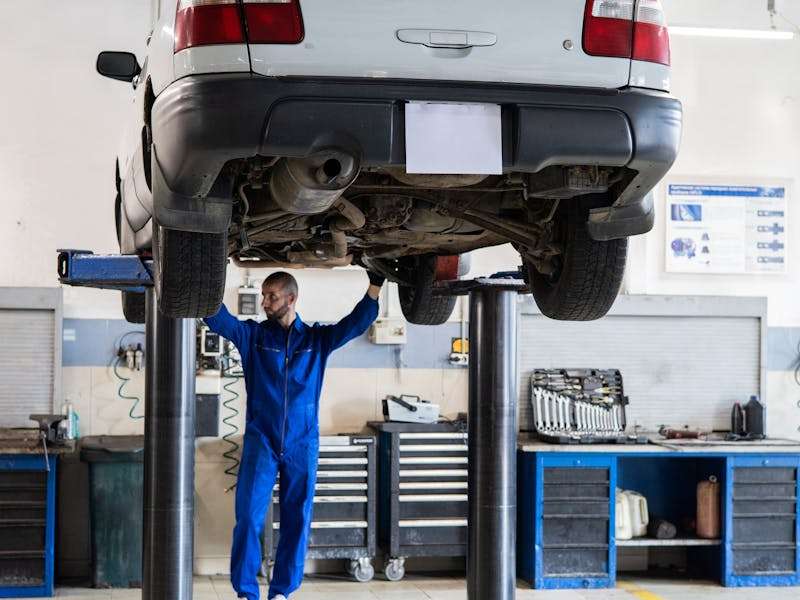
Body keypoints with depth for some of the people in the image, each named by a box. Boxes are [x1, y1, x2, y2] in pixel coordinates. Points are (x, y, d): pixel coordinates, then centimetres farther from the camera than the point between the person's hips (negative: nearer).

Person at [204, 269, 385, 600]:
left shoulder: (317, 339, 7)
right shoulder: (253, 335, 5)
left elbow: (356, 323, 0)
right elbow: (219, 319, -7)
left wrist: (375, 284, -10)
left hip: (302, 445, 1)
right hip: (260, 441, -1)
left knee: (296, 520, 5)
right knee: (249, 514, -8)